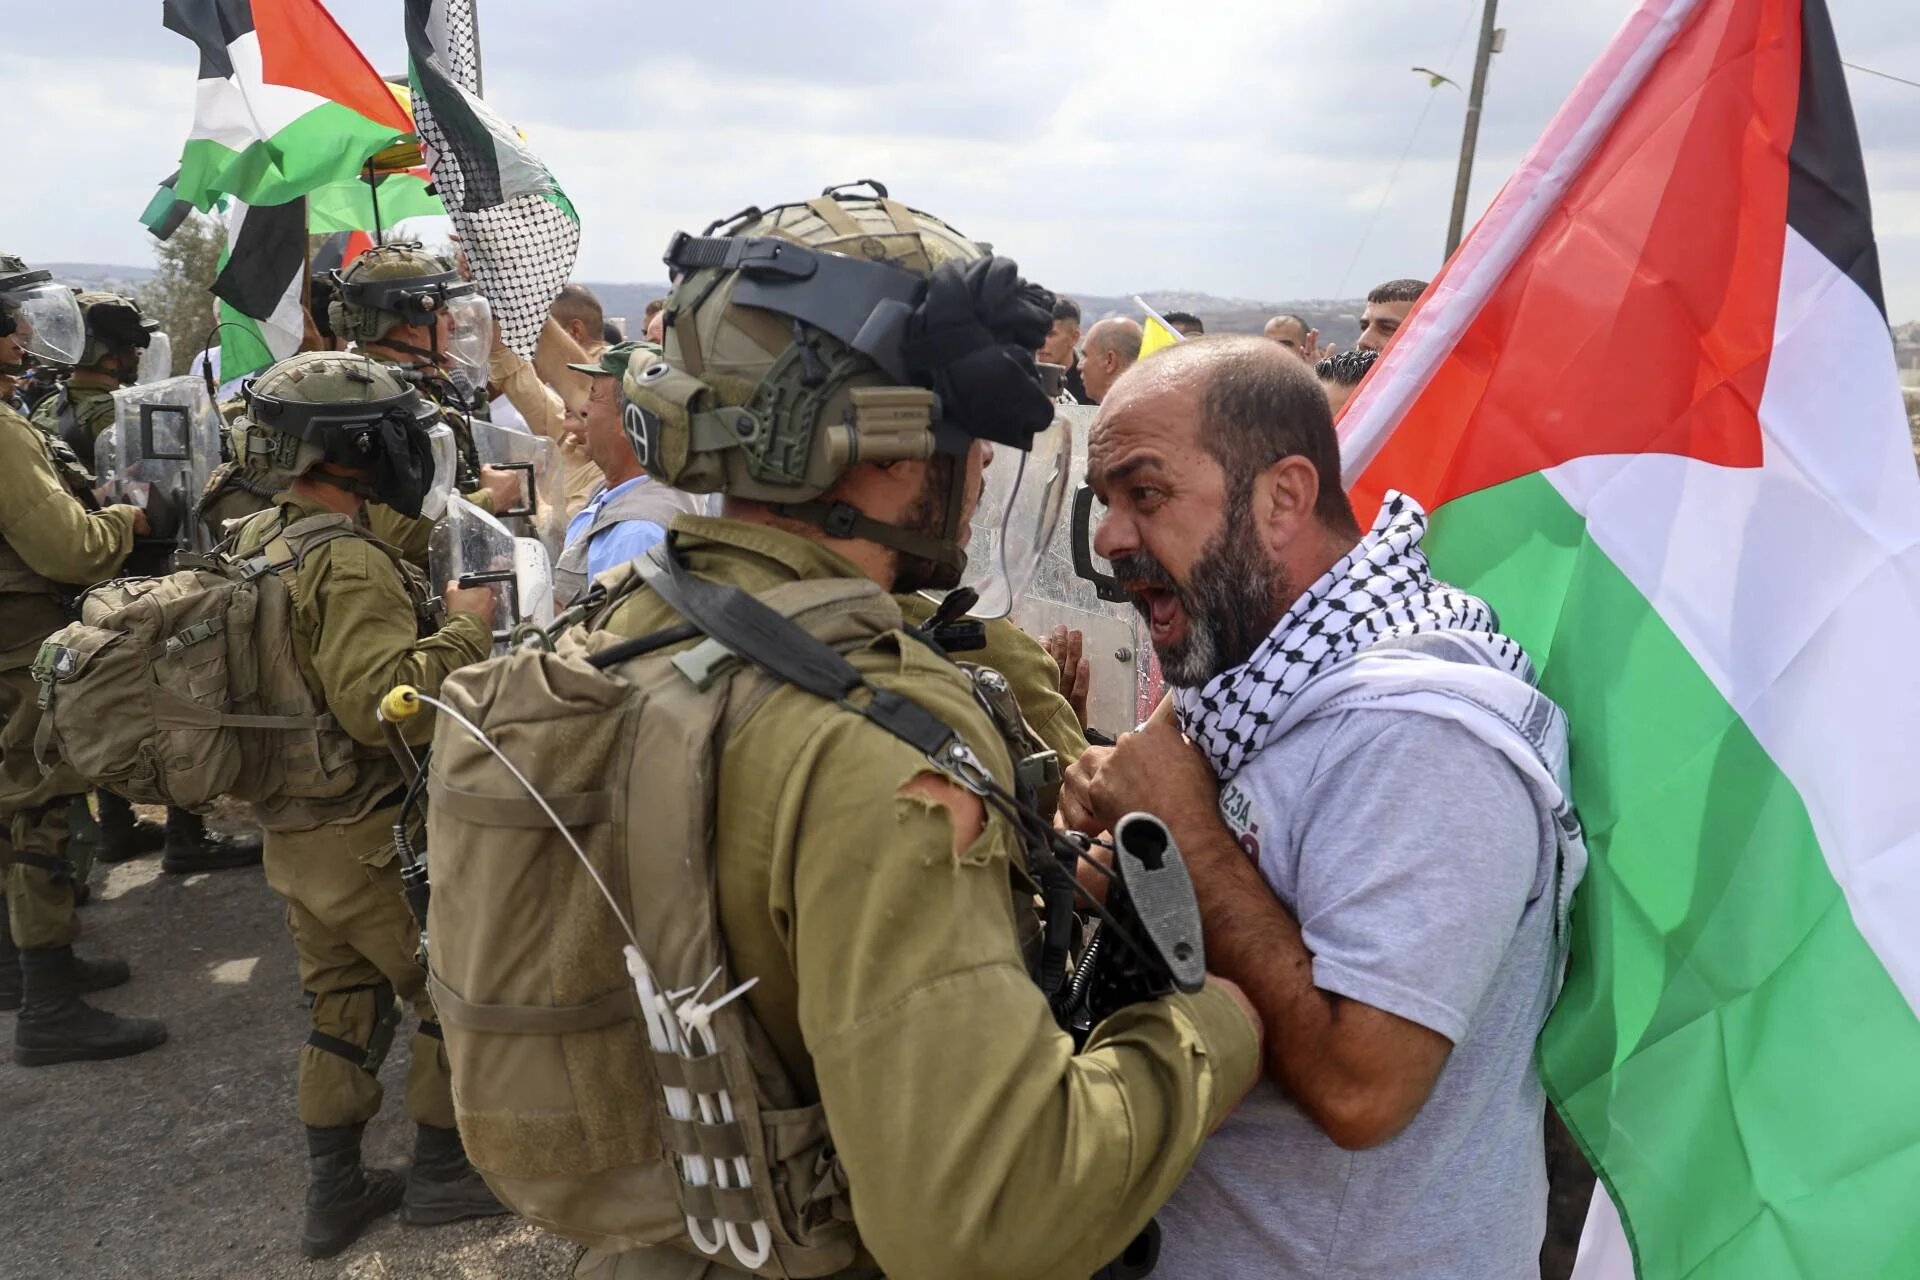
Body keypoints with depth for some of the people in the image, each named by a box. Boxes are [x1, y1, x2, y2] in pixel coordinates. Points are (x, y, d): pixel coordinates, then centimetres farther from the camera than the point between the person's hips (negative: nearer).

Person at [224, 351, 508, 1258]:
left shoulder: (258, 539, 7)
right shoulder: (347, 562, -23)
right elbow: (380, 701, -33)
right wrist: (464, 629, -22)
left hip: (294, 831, 9)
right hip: (365, 836, -9)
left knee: (344, 1003, 19)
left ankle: (333, 1192, 29)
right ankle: (441, 1170, 22)